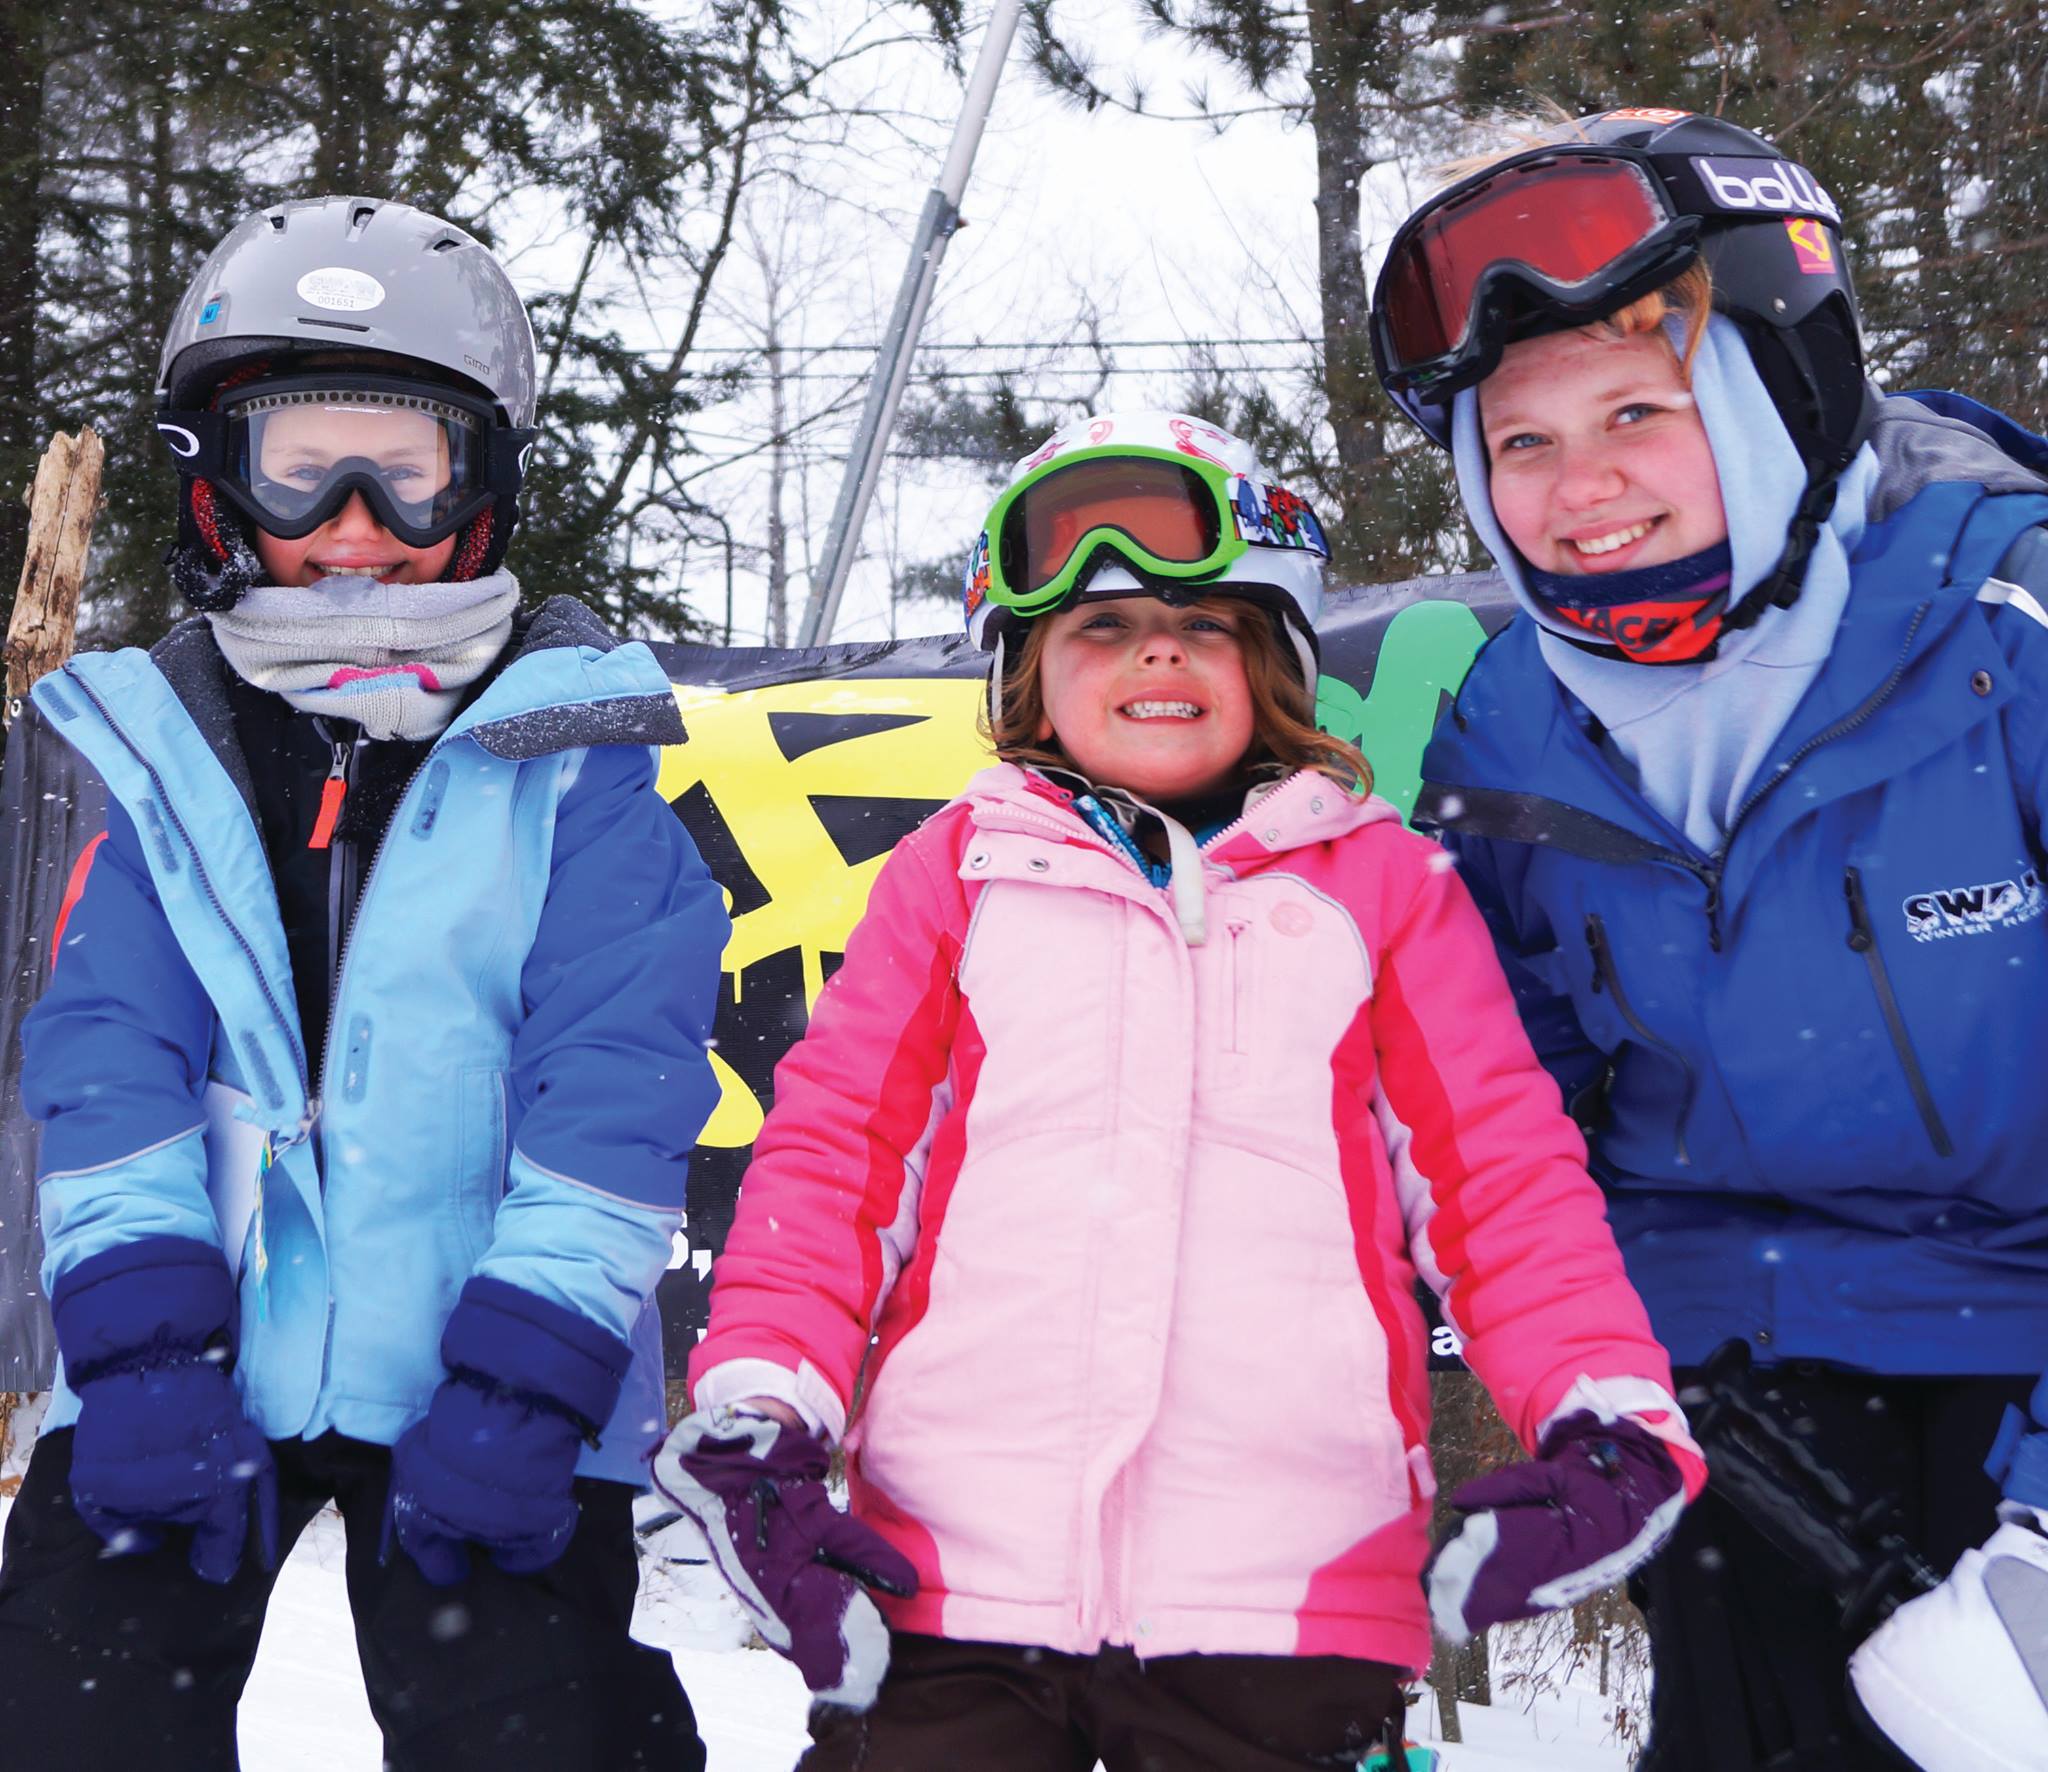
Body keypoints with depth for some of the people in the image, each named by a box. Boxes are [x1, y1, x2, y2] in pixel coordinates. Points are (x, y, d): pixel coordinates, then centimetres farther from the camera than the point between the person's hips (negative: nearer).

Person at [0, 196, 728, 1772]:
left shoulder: (571, 768, -1)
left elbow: (615, 1083, -8)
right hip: (196, 1357, 3)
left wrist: (528, 1365, -16)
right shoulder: (168, 756, 7)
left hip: (477, 1357, -2)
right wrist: (137, 1332, -12)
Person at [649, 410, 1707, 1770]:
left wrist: (1608, 1415, -5)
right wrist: (756, 1414, -4)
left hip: (1284, 1602, 0)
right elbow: (833, 1149, 10)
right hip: (948, 1591, 0)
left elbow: (1504, 1170, 10)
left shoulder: (1378, 880, 14)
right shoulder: (963, 870, 14)